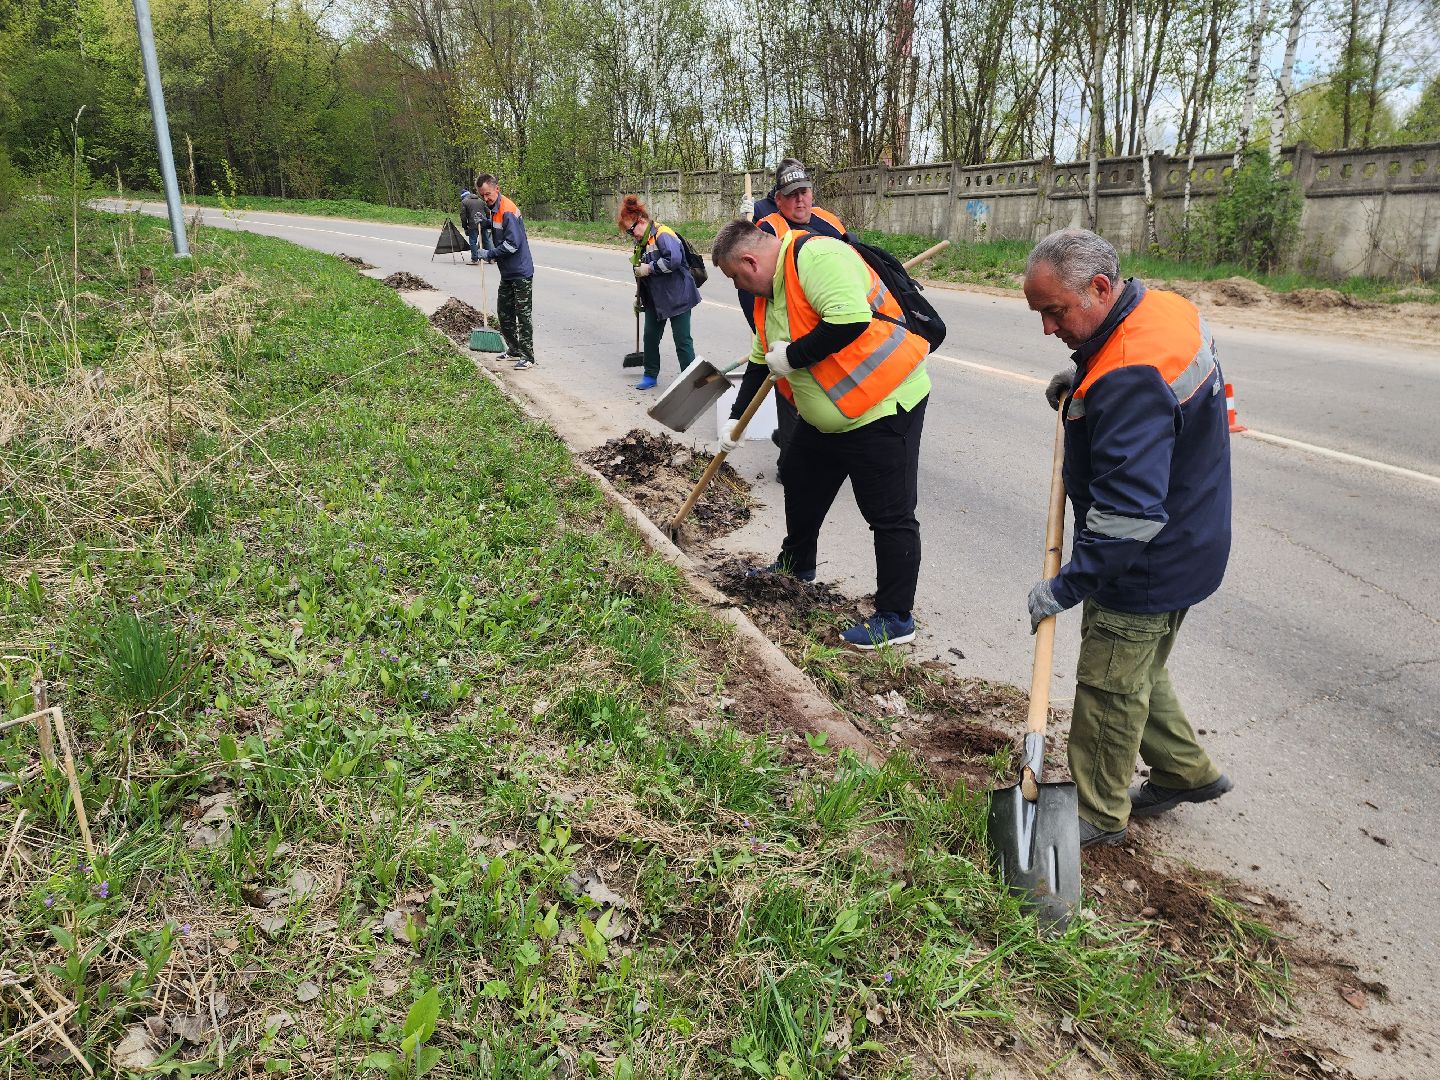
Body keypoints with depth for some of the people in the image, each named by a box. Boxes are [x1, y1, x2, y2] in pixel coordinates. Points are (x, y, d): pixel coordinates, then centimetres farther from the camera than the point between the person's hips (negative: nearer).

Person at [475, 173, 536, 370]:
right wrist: (485, 223, 5)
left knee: (523, 315, -5)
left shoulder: (507, 211, -20)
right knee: (504, 313, 16)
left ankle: (528, 357, 0)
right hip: (507, 273, 10)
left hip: (521, 273, -10)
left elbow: (512, 244, -25)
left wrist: (490, 254, -18)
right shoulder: (495, 209, 10)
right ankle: (514, 349, 27)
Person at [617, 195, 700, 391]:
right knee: (650, 336, 13)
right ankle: (650, 375, 26)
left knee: (682, 339, -3)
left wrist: (649, 268, -22)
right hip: (654, 299, 9)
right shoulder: (642, 241, 10)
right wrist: (639, 296, 21)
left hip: (676, 296, -9)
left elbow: (674, 259, -32)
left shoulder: (663, 234, -17)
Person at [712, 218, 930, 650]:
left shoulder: (815, 255, -21)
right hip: (825, 416, 11)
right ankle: (795, 566, 47)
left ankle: (896, 618, 10)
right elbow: (760, 364, 21)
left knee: (890, 516, -2)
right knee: (801, 485, 24)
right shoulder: (768, 292, 11)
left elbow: (851, 320, -35)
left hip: (884, 407, -10)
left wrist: (791, 356, -22)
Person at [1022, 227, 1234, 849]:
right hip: (1182, 548, 10)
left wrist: (1068, 586, -27)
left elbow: (1130, 509, -34)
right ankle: (1186, 773, 40)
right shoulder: (1165, 307, -1)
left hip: (1146, 567, -10)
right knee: (1138, 673, 24)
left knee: (1109, 688, 6)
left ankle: (1098, 815, 23)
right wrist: (1080, 386, 6)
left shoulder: (1129, 378, -32)